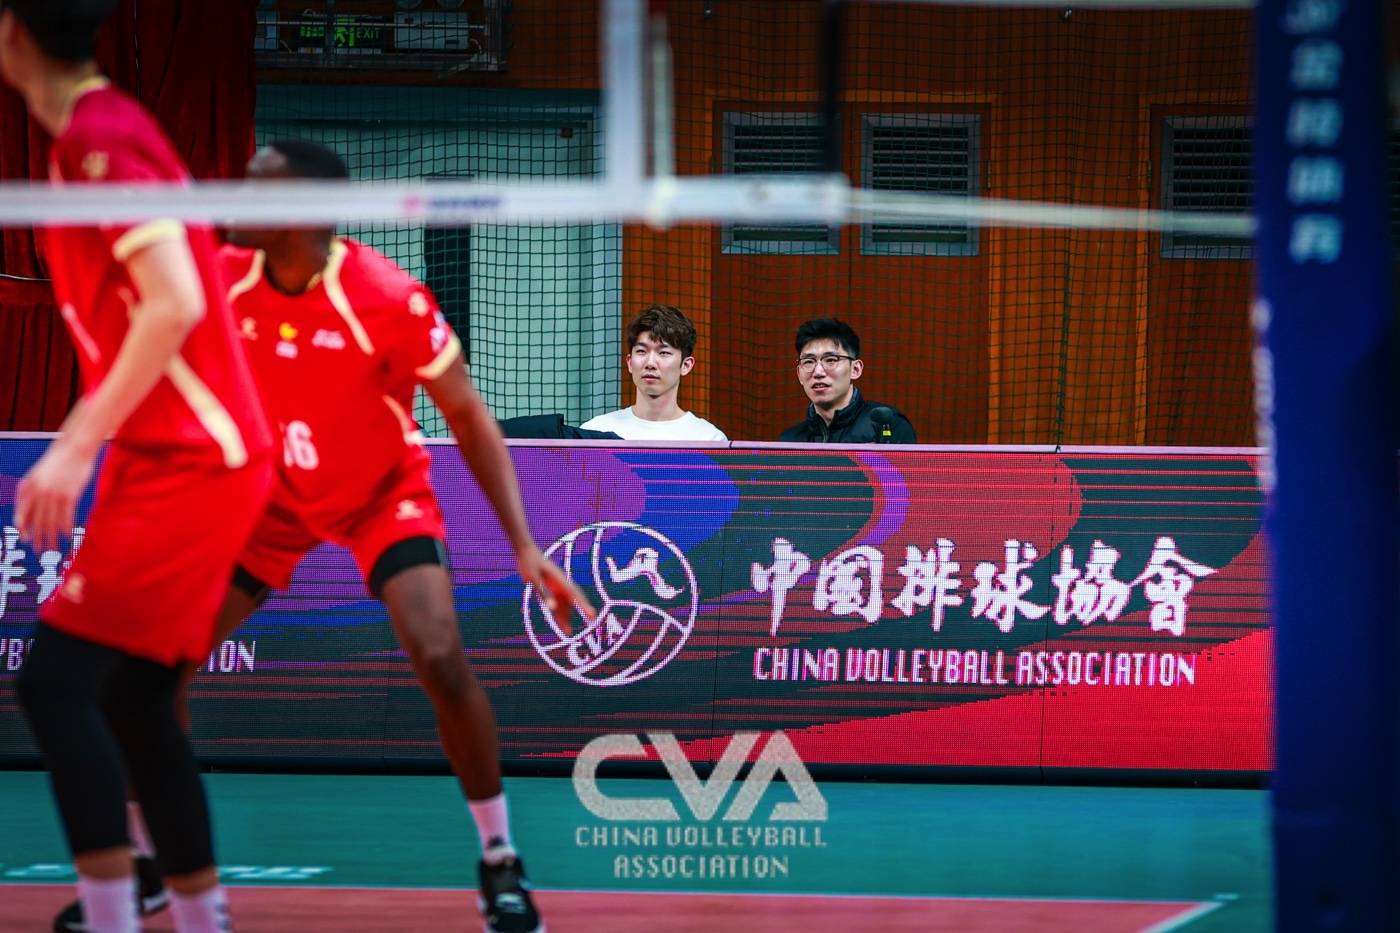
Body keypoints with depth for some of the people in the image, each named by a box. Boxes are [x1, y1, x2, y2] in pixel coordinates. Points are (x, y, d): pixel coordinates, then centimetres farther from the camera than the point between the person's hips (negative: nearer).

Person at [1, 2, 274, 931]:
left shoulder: (101, 137, -16)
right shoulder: (95, 132, 13)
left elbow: (175, 303, -25)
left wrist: (78, 446, -24)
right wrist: (85, 439, 21)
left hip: (188, 462, -10)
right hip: (162, 459, 10)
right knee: (134, 698, 12)